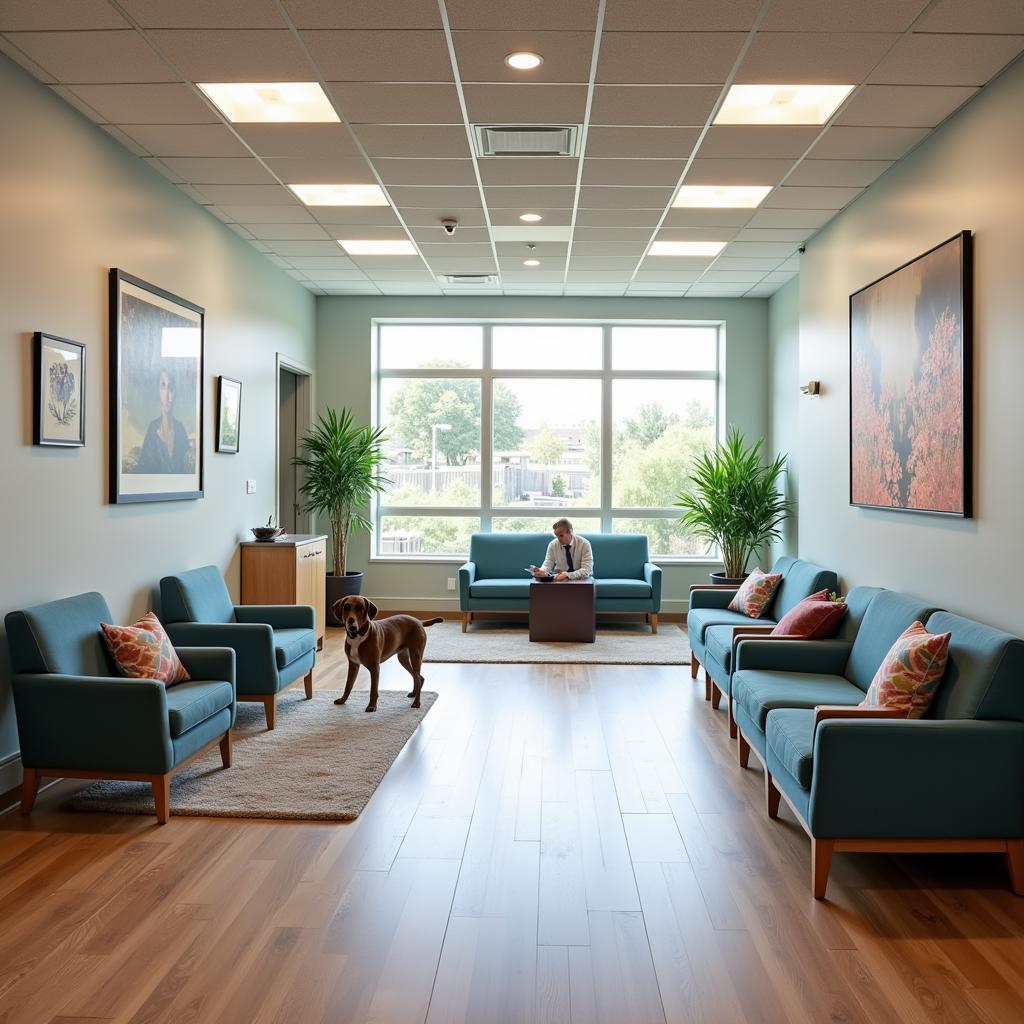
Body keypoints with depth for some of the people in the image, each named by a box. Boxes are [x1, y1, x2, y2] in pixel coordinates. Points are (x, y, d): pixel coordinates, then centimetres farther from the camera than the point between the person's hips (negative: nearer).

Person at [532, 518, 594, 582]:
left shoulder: (584, 544, -14)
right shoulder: (552, 545, -5)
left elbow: (586, 570, -20)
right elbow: (547, 565, -4)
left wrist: (568, 575, -36)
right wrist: (542, 571, -29)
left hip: (581, 579, 0)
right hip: (559, 580, 0)